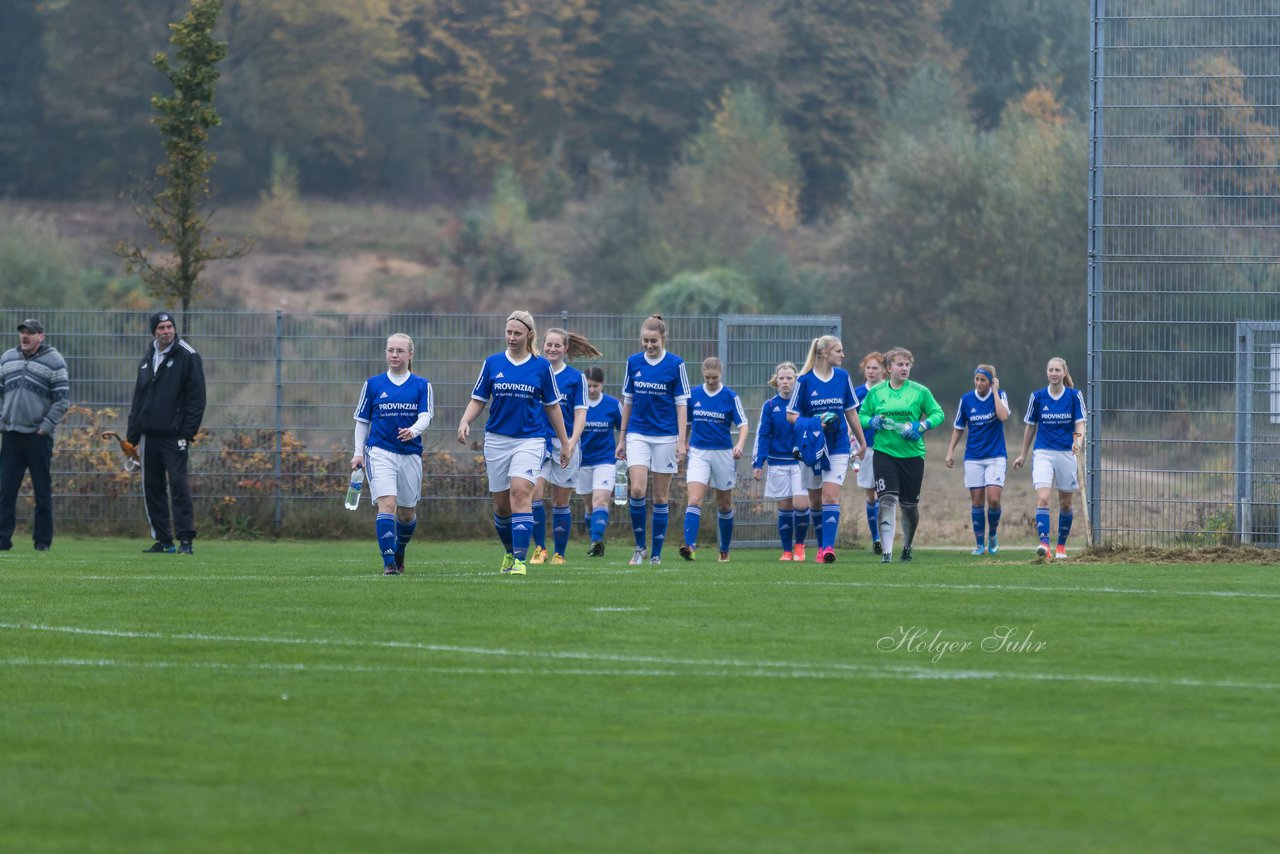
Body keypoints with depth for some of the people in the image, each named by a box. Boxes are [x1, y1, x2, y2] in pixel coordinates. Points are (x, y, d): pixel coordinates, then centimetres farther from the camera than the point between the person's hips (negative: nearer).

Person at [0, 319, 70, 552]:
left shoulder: (54, 361, -1)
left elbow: (62, 399, -4)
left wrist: (47, 426, -10)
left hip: (39, 436, -4)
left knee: (42, 491, 1)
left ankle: (42, 540, 6)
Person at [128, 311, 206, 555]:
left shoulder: (187, 357, -4)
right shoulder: (147, 359, 16)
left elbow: (196, 398, -8)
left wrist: (188, 432, -15)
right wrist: (132, 435, 15)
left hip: (174, 435, -7)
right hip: (150, 435, 7)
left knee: (178, 484, -11)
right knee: (152, 487, 6)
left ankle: (185, 539, -10)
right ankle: (163, 540, 11)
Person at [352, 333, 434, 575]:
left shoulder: (421, 385, 5)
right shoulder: (373, 384, 6)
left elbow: (425, 416, -6)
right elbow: (362, 420, 11)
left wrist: (413, 430, -28)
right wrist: (358, 452, 4)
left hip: (410, 453, 2)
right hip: (380, 453, -2)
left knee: (407, 513, 11)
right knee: (387, 505, -19)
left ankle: (399, 553, 38)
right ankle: (389, 563, -20)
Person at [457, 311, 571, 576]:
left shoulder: (541, 366, 2)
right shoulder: (492, 363, 5)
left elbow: (552, 407, 9)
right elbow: (478, 400, 8)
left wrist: (565, 443, 11)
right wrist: (465, 422, -12)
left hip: (530, 440, -3)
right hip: (496, 440, 3)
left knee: (520, 493, -20)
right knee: (501, 504, 7)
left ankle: (520, 561, -23)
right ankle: (510, 552, 30)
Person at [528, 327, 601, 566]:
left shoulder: (575, 377, 1)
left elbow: (580, 414, -2)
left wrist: (572, 441, -15)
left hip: (565, 444, -1)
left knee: (561, 502, 4)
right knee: (535, 493, -16)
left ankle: (559, 553, 13)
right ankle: (539, 548, -5)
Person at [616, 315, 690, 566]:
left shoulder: (675, 364, -4)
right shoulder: (633, 362, 4)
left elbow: (681, 404, -3)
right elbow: (628, 401, 12)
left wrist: (681, 441, -8)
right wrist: (621, 438, 10)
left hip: (666, 436, -2)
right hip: (638, 435, 2)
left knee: (660, 496, 2)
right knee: (637, 490, -14)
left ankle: (656, 554, 9)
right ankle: (639, 547, 1)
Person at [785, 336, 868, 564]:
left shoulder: (842, 377, 3)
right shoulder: (805, 380, -6)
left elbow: (851, 412, 14)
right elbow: (791, 415, -3)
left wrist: (862, 442, 18)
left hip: (838, 448, 1)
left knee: (830, 496, -14)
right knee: (815, 501, 7)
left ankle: (828, 547, -20)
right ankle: (822, 545, 23)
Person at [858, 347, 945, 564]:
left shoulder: (920, 392, 2)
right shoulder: (876, 392, 6)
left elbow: (938, 414, 5)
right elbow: (862, 416, 14)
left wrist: (922, 426, -13)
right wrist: (872, 421, -8)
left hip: (912, 454, 1)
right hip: (884, 453, -1)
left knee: (909, 505, 9)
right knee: (887, 500, -16)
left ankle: (907, 546, 33)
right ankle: (886, 552, -20)